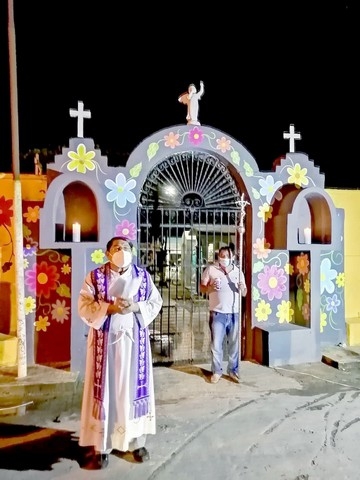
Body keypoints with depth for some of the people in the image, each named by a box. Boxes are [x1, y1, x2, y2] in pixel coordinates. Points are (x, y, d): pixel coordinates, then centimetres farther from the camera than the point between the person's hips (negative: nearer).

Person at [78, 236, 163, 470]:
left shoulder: (143, 275, 3)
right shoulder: (95, 276, -1)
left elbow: (156, 303, 3)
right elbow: (84, 306, -6)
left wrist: (135, 307, -15)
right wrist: (110, 307, -20)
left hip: (135, 339, 2)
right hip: (105, 340, -1)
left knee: (135, 386, 8)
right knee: (104, 388, 3)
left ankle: (137, 441, 23)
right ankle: (101, 446, 15)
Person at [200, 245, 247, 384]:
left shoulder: (238, 271, 7)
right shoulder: (210, 269, -1)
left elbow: (244, 293, 10)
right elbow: (202, 287, 2)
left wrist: (242, 288, -13)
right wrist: (211, 287, -18)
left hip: (234, 314, 3)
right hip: (217, 314, -2)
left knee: (234, 344, 10)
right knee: (216, 344, 3)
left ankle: (233, 370, 24)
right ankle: (216, 371, 18)